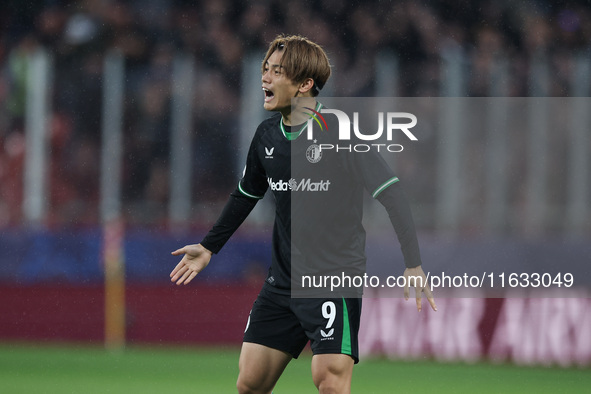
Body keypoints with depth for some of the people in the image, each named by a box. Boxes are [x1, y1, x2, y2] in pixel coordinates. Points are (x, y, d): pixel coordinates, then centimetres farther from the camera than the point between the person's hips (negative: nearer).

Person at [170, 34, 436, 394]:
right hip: (282, 280, 6)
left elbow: (390, 192, -13)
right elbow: (247, 194, 24)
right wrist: (209, 246, 31)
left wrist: (413, 265, -18)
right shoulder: (267, 135, 6)